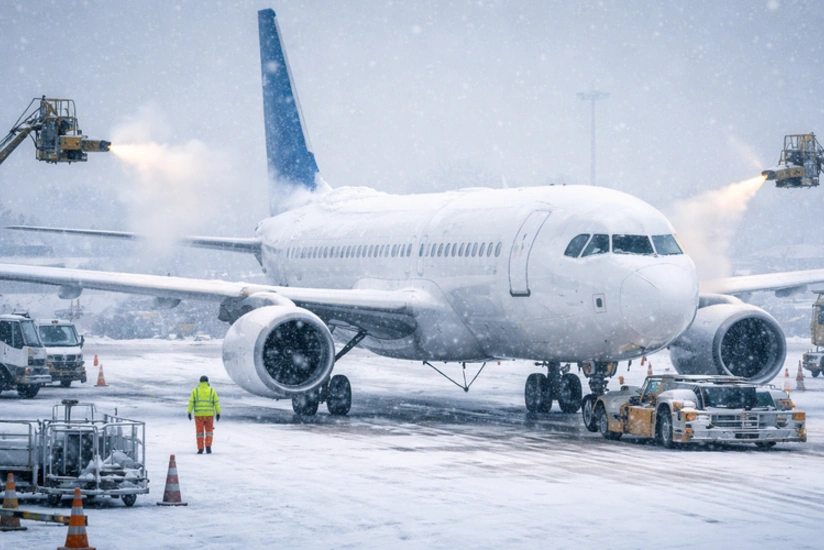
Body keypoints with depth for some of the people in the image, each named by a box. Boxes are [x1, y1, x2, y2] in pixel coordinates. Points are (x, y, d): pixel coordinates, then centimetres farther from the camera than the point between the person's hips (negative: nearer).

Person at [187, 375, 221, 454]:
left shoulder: (195, 391, 2)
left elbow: (191, 402, -3)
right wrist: (218, 413, 4)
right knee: (209, 431, 10)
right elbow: (216, 402, 0)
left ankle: (200, 449, 3)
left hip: (198, 414, 0)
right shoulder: (212, 391, 2)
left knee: (200, 432, 7)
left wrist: (189, 413, -1)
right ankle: (208, 447, -6)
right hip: (209, 414, 0)